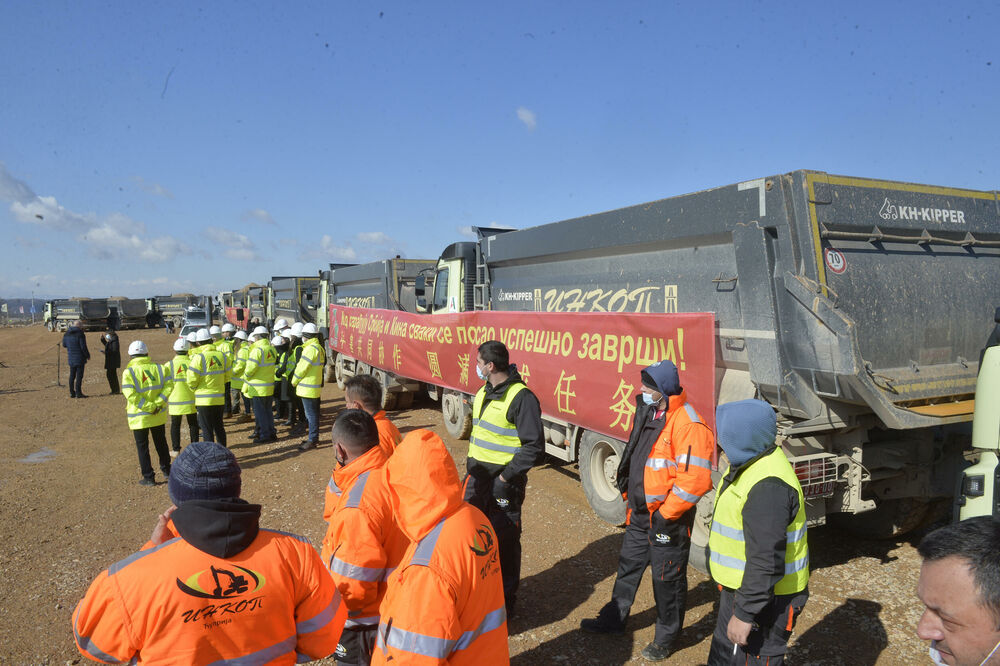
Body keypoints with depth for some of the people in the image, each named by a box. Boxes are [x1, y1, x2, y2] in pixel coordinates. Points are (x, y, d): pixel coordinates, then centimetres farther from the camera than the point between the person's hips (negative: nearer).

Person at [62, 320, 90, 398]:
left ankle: (72, 392, 15)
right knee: (79, 375, -3)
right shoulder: (80, 334, -14)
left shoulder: (67, 334, 7)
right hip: (80, 358, -6)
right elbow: (83, 347, -16)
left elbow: (64, 344, 18)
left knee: (72, 376, 13)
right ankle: (78, 393, -4)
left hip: (71, 359, 6)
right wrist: (88, 356, -3)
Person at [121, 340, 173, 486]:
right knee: (161, 443, 20)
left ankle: (149, 477, 9)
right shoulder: (158, 368, -1)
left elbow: (131, 395, -20)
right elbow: (169, 385, -9)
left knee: (142, 447, 7)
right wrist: (158, 403, -13)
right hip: (158, 416, 4)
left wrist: (150, 407, -18)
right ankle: (166, 470, 31)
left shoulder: (129, 372, -12)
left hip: (139, 417, -4)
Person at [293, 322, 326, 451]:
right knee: (313, 414, 17)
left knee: (311, 415, -4)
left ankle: (312, 440, 0)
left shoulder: (310, 349, -19)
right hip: (315, 386, 10)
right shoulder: (319, 348, 12)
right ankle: (314, 438, 25)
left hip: (308, 388, -10)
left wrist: (294, 381, -2)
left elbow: (302, 368, -18)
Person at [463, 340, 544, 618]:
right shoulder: (484, 393, 11)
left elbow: (534, 446, -18)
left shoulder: (521, 397, -17)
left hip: (504, 481, -8)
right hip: (478, 477, 8)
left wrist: (506, 476, -18)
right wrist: (471, 467, 13)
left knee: (504, 542, 5)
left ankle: (505, 600, 22)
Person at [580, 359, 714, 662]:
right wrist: (630, 497, 16)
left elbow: (695, 480, -27)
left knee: (667, 579, 9)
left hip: (667, 520, -9)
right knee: (628, 565, 22)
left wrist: (666, 514, -21)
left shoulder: (688, 425, -24)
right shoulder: (649, 414, 6)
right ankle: (614, 618, 40)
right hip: (640, 512, 9)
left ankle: (665, 639, 28)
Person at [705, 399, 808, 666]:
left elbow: (766, 561, -31)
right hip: (740, 588, 10)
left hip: (765, 599, -10)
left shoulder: (768, 485, -31)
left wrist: (745, 614, -24)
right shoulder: (752, 463, 3)